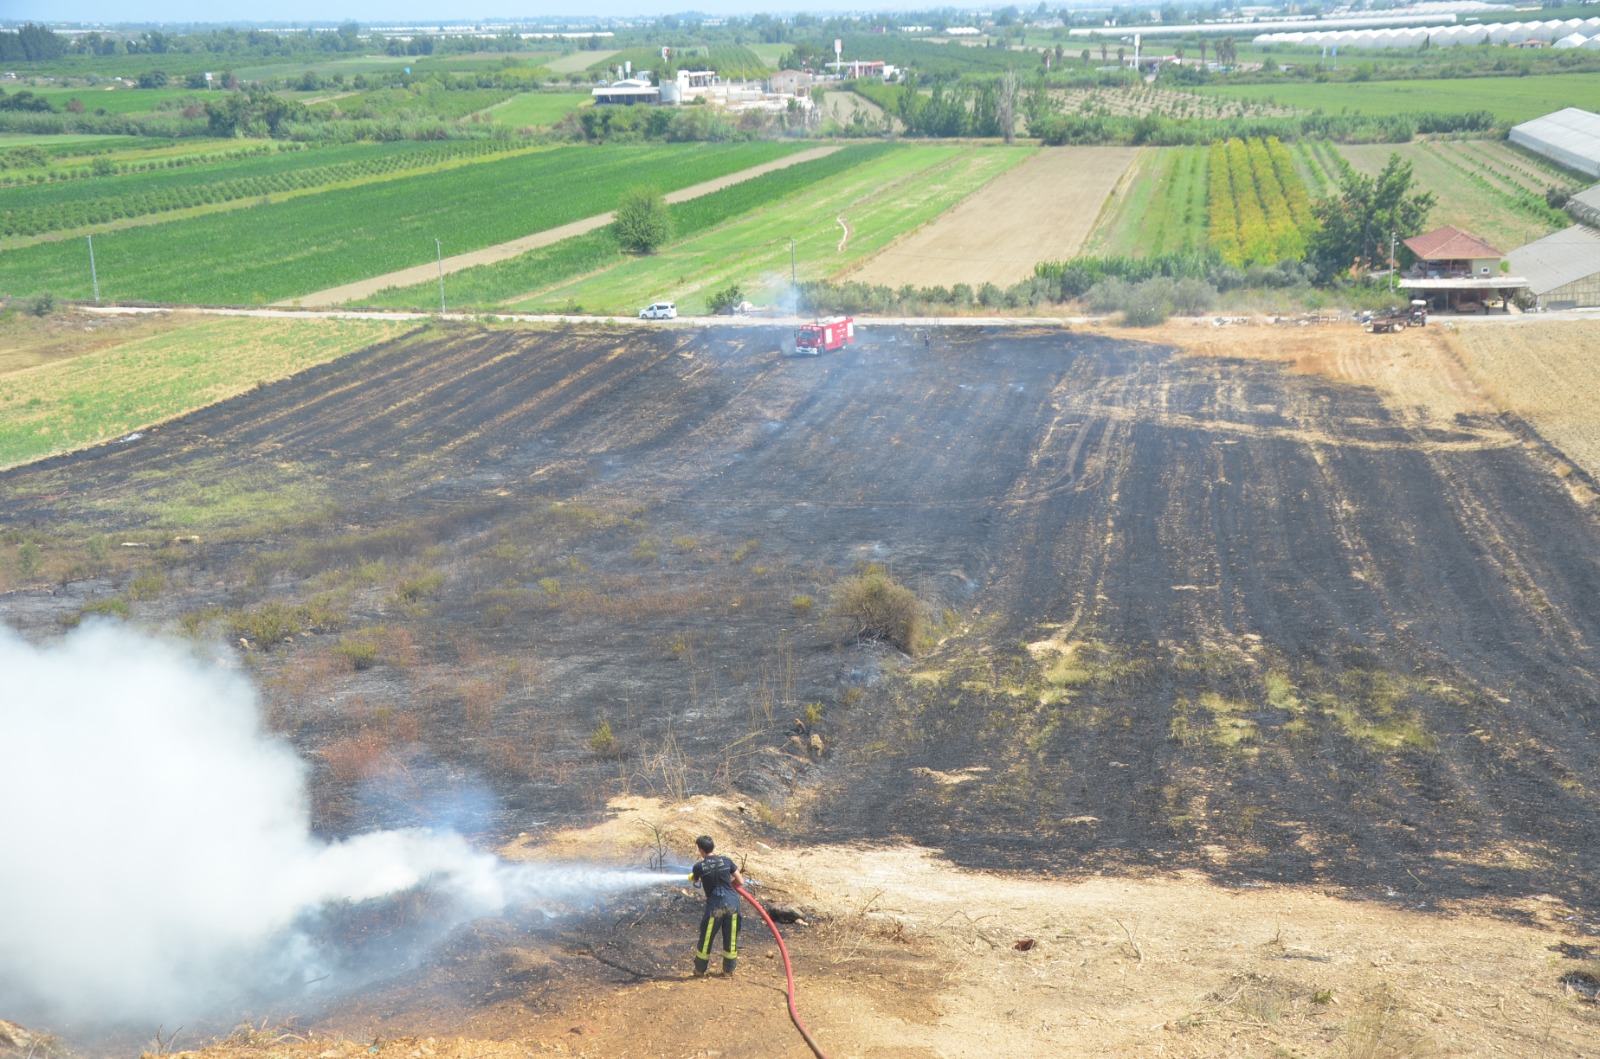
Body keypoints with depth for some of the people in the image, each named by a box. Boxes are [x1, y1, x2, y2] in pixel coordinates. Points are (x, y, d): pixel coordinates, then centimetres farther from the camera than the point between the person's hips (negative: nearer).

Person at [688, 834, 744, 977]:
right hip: (732, 902, 2)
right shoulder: (726, 861, -2)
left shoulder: (699, 866, -7)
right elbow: (740, 881, 1)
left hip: (715, 906, -2)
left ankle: (699, 970, 29)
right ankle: (729, 969, 27)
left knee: (706, 938, 15)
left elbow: (695, 880, 17)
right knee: (731, 938, 16)